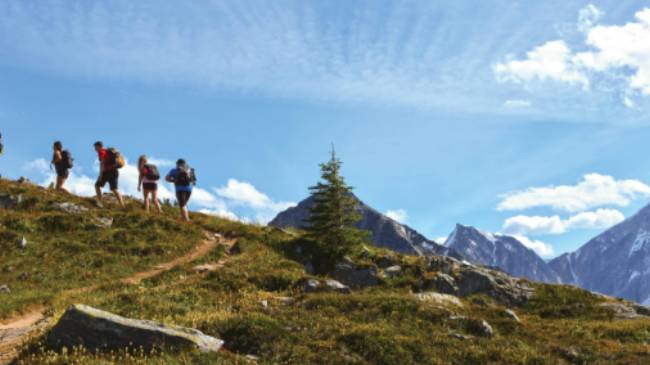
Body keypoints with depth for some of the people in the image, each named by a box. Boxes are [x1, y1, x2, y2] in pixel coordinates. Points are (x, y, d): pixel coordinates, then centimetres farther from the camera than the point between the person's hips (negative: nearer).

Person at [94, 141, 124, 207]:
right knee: (114, 189, 2)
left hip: (107, 172, -7)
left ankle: (99, 203, -4)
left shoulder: (101, 152, -2)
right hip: (115, 172, 7)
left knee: (97, 185, 8)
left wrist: (100, 175, -16)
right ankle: (122, 206, -12)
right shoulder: (109, 152, 24)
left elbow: (102, 163, -13)